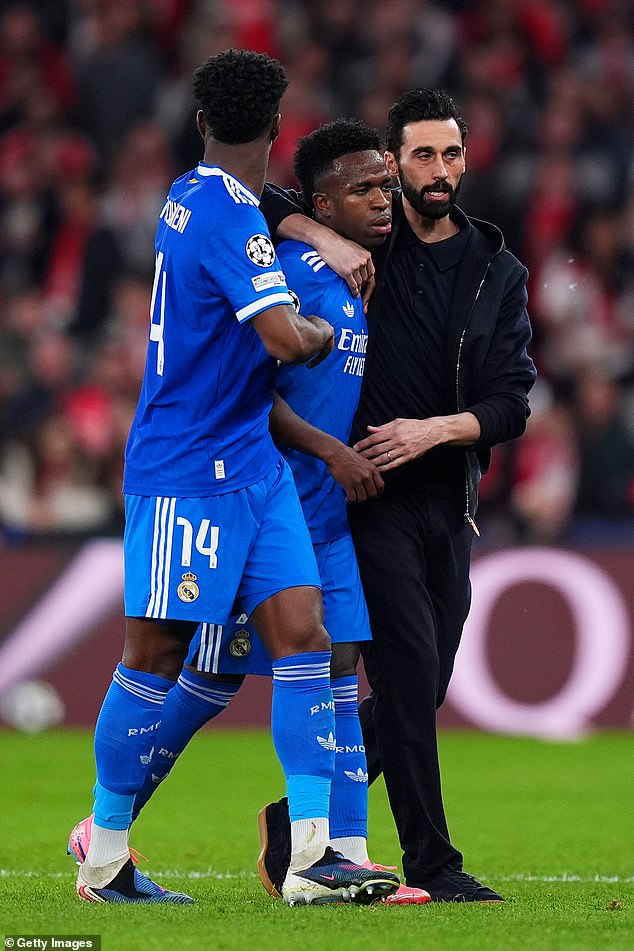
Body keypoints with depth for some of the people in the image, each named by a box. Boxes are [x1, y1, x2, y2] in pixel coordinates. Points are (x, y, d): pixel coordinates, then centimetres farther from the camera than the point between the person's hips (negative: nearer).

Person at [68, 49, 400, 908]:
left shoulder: (191, 197, 11)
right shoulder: (229, 216, -17)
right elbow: (286, 339, -26)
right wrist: (322, 332, -4)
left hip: (252, 465, 9)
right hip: (189, 472, -9)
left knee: (302, 635, -1)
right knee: (155, 655, -1)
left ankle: (311, 852, -5)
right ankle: (105, 858, 9)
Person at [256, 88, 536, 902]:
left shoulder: (497, 274, 8)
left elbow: (510, 404, 2)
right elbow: (254, 201, -5)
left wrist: (434, 429, -15)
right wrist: (323, 239, -20)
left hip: (448, 500, 5)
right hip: (370, 493, -5)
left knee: (419, 692, 7)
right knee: (409, 676, -13)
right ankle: (432, 864, -7)